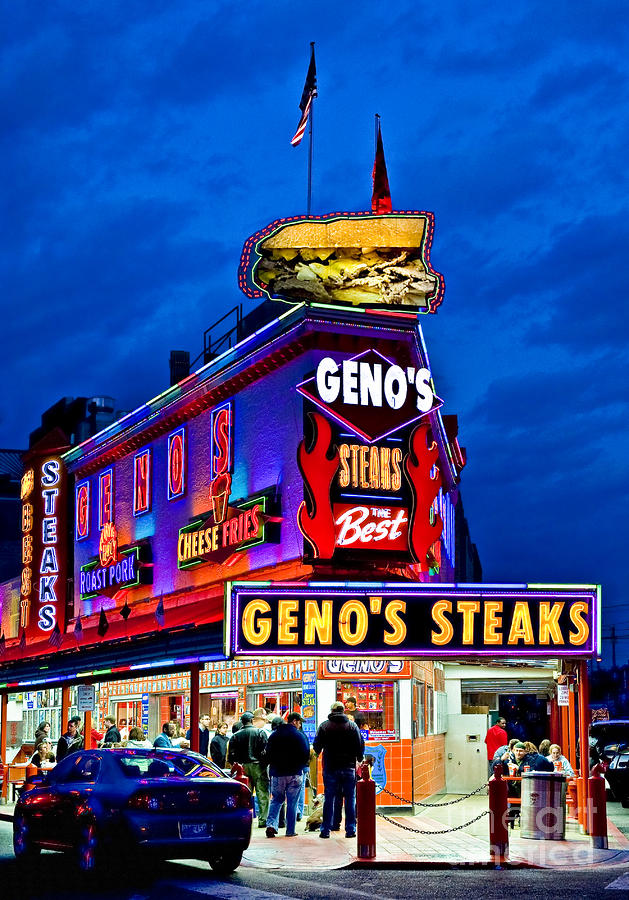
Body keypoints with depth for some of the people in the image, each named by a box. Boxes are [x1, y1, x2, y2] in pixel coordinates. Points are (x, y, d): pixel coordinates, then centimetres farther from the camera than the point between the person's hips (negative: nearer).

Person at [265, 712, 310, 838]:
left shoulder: (274, 735, 5)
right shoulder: (300, 735, -8)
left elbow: (268, 753, 7)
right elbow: (306, 755, -7)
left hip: (277, 774, 3)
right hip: (295, 774, -3)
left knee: (276, 800, 11)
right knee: (292, 802, 4)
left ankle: (271, 824, -8)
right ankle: (290, 830, 5)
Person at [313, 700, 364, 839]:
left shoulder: (324, 726, 0)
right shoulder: (352, 725, 0)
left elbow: (317, 746, 2)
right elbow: (360, 745, 0)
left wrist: (318, 754, 23)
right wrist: (359, 759, 15)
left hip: (330, 768, 0)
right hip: (349, 767, 0)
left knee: (329, 799, 5)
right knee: (350, 799, 6)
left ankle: (325, 830, 5)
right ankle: (350, 829, 4)